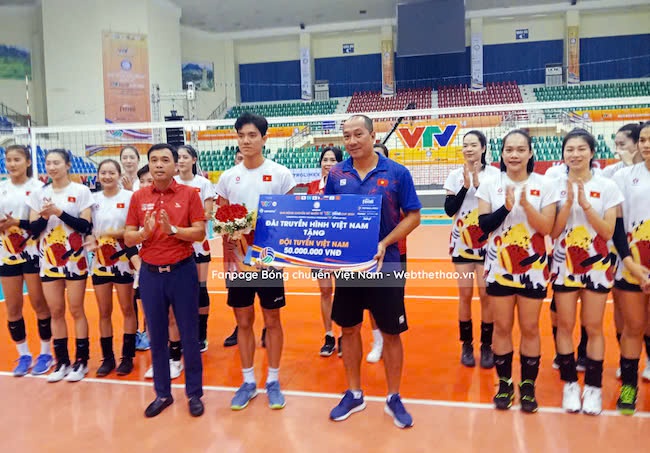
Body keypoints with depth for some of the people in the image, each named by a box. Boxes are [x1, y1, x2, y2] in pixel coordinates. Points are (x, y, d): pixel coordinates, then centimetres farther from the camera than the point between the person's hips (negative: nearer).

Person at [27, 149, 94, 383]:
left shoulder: (81, 191, -5)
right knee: (56, 312, 7)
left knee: (76, 310, 3)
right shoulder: (38, 194, 6)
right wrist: (44, 216, -16)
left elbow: (86, 227, -10)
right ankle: (62, 361, 18)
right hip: (48, 261, 3)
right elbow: (33, 230, 4)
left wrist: (59, 212, -18)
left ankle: (81, 361, 13)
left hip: (75, 260, -3)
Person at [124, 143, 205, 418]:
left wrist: (173, 229, -22)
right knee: (156, 336, 11)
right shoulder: (138, 197, 5)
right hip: (150, 273, 3)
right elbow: (128, 238, 4)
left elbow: (200, 233, -7)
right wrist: (143, 233, -16)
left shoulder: (189, 194, -2)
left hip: (182, 271, -2)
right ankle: (162, 394, 25)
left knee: (189, 335, 6)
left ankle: (194, 394, 19)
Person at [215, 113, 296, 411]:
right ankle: (248, 381, 25)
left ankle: (273, 381, 23)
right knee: (243, 322, 11)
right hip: (237, 260, 3)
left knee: (271, 321, 8)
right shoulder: (227, 177, 6)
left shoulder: (280, 174, -3)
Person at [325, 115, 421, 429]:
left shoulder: (396, 173, -7)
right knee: (349, 329, 12)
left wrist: (385, 243, -17)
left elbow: (413, 215, -5)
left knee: (391, 332, 6)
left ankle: (393, 398, 24)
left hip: (385, 264, -2)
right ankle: (354, 394, 29)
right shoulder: (336, 174, 1)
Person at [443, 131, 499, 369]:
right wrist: (465, 186, -14)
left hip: (487, 243, -2)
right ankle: (467, 345, 17)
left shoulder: (494, 174, -4)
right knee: (465, 294, 3)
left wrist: (478, 184, -19)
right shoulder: (455, 175, 3)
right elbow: (449, 209, -4)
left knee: (486, 294, 0)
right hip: (462, 243, 2)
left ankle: (486, 346, 14)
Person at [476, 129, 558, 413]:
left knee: (530, 328, 6)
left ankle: (528, 385, 21)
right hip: (499, 267, 1)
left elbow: (546, 227, -9)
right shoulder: (490, 185, -1)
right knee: (502, 327, 7)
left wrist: (525, 204, -23)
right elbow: (484, 224, -7)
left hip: (533, 268, 0)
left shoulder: (544, 185, -3)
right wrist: (506, 207, -22)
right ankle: (504, 383, 22)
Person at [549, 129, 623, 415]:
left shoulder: (607, 187, -4)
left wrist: (585, 204, -19)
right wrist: (569, 202, -19)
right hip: (564, 265, 1)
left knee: (593, 327, 6)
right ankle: (570, 384, 19)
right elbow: (553, 232, -7)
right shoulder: (556, 186, -2)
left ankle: (593, 386, 18)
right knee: (565, 325, 6)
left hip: (597, 266, -1)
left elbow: (608, 232, -8)